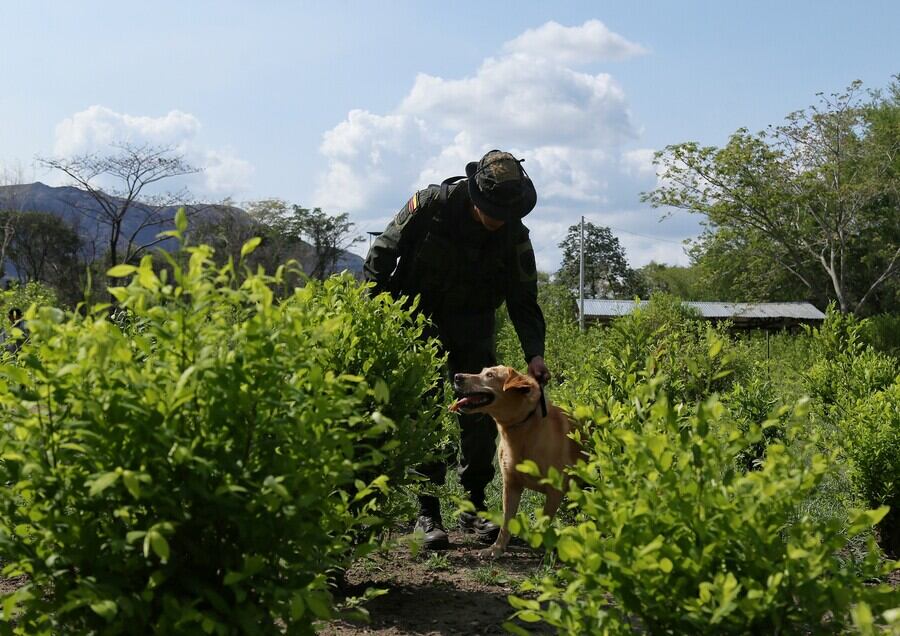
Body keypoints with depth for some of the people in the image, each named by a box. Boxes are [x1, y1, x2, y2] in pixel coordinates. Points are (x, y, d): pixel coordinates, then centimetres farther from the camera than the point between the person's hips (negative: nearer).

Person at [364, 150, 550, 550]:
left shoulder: (514, 235, -12)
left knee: (481, 412, -2)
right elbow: (382, 254, -8)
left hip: (473, 328, 3)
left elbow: (523, 301, -6)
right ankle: (428, 513, -3)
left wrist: (534, 353, -20)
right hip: (420, 321, -3)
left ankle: (474, 508, 11)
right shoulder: (431, 205, -20)